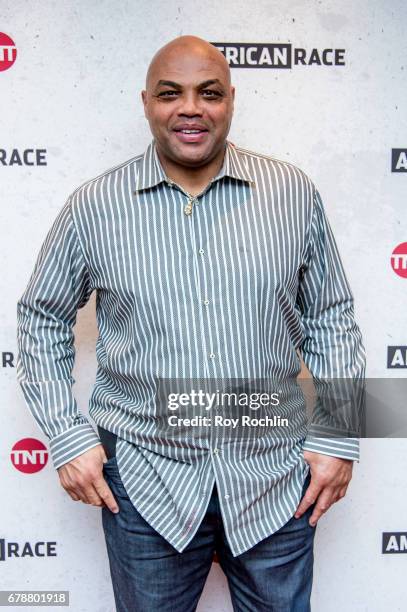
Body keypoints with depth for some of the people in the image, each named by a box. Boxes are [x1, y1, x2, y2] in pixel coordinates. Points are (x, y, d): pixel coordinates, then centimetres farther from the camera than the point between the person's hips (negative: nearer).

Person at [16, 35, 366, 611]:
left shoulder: (295, 194, -2)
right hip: (145, 481, 0)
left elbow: (331, 319, 4)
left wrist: (338, 438, 0)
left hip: (275, 478, 2)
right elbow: (41, 321, 5)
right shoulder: (94, 206, -5)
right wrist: (68, 438, -1)